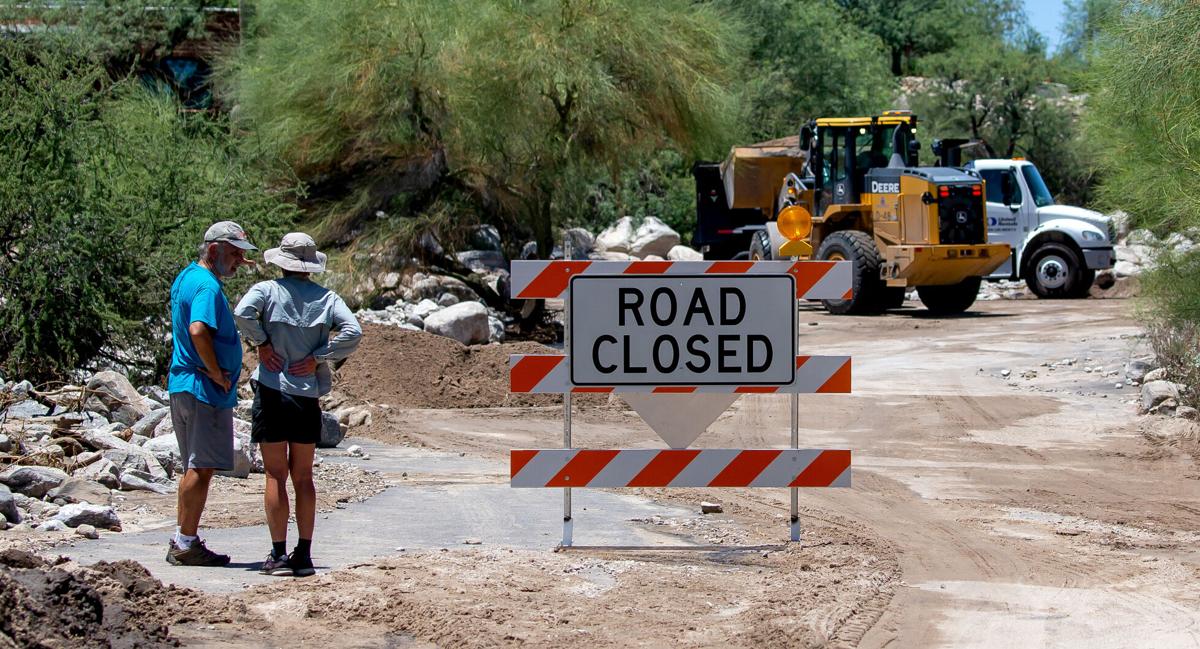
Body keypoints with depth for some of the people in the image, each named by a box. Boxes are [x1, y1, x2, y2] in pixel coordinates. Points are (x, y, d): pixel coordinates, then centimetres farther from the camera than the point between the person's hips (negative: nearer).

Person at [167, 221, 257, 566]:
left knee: (195, 467, 15)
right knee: (201, 467, -6)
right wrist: (218, 374, -21)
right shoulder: (207, 287, -17)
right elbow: (199, 330, -32)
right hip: (205, 390, -11)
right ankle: (187, 543, -4)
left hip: (183, 385, 11)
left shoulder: (187, 276, 15)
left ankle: (182, 541, 19)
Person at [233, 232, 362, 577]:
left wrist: (262, 343, -9)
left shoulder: (267, 290, -2)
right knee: (303, 477, 10)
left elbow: (243, 312, -22)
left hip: (272, 393, -2)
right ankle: (304, 554, 8)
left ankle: (279, 554, -1)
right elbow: (353, 332, -10)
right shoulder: (326, 297, 5)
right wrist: (317, 358, -5)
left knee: (276, 475, 2)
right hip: (308, 396, 2)